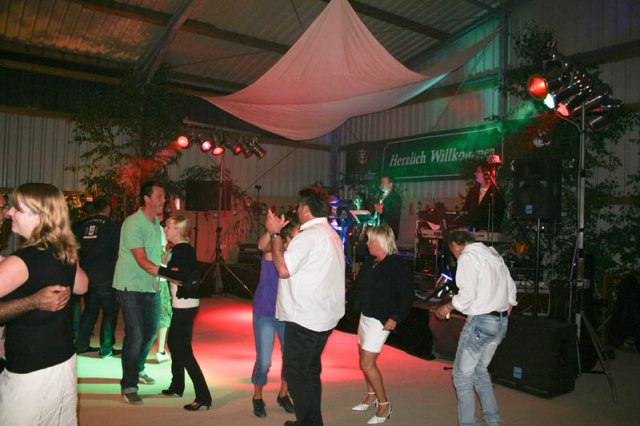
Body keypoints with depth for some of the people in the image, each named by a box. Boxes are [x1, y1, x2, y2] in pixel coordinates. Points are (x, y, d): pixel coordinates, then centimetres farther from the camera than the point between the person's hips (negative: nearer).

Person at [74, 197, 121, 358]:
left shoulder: (82, 226, 4)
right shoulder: (112, 227, -10)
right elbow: (118, 251, -9)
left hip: (86, 276, 5)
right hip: (106, 277, -5)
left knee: (90, 309, 19)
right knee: (110, 311, 5)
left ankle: (81, 344, 22)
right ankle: (106, 348, 6)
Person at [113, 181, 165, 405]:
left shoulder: (156, 222, 9)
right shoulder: (133, 223, -18)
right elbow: (141, 260, -25)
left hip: (151, 287, 8)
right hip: (131, 287, -8)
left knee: (150, 332, 18)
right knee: (135, 336, -8)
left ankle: (138, 370, 39)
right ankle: (129, 386, 5)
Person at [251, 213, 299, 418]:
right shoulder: (273, 249, -15)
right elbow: (262, 245, -38)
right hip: (265, 314, -4)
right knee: (263, 362, 1)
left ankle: (283, 395, 37)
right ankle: (257, 398, 29)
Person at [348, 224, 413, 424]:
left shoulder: (397, 265, -17)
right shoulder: (370, 263, 4)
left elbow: (406, 297, -16)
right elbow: (359, 286, 13)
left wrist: (395, 318, -21)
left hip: (381, 320, -8)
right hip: (365, 316, 8)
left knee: (367, 363, -6)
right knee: (364, 360, 17)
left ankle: (384, 405, 11)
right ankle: (371, 397, 36)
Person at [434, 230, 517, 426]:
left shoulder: (467, 257, -11)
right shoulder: (494, 254, 14)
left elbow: (468, 293, -21)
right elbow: (511, 288, 17)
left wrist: (448, 307, -6)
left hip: (480, 321, -9)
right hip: (501, 322, 9)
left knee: (462, 374, 4)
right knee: (479, 370, 22)